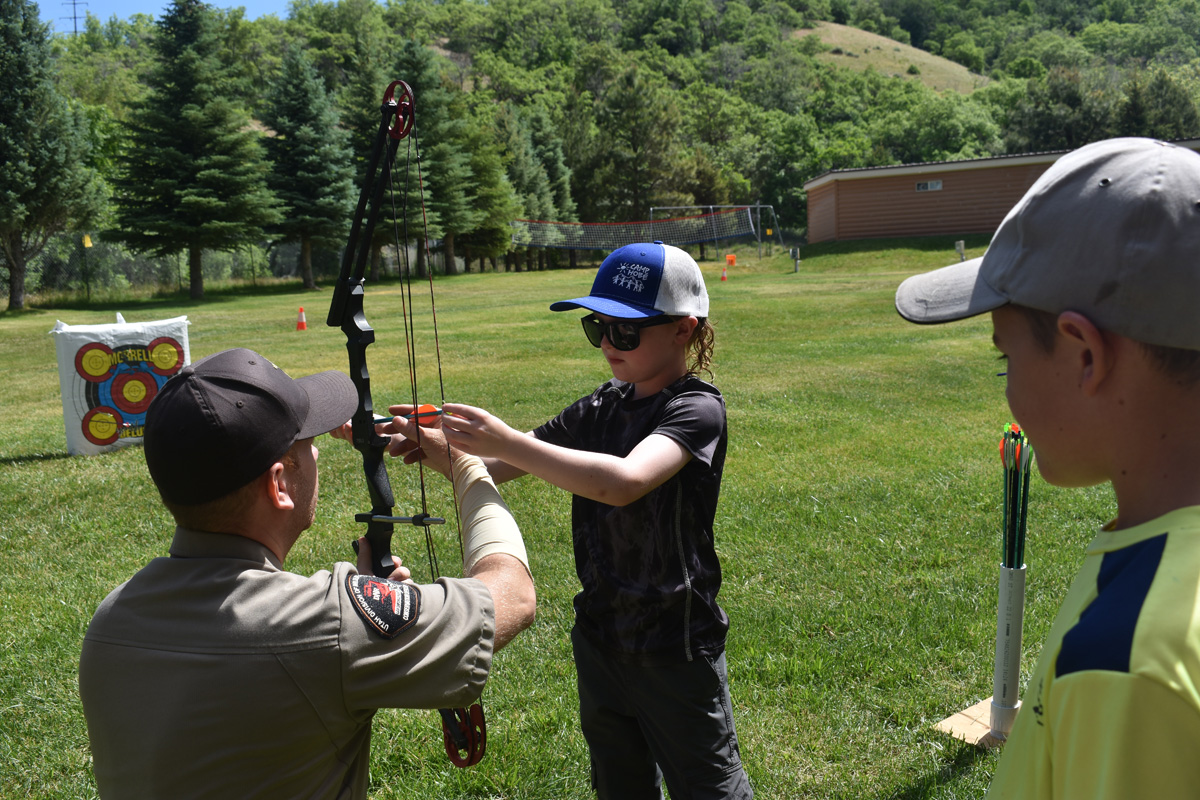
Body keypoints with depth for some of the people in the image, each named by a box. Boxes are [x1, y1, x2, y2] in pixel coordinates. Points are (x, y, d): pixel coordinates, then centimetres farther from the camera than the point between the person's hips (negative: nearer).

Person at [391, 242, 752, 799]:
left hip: (675, 648, -6)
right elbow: (492, 471, 3)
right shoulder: (597, 410, 3)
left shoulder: (697, 409, -18)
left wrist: (507, 441, -39)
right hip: (600, 638, 6)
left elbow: (624, 482, -37)